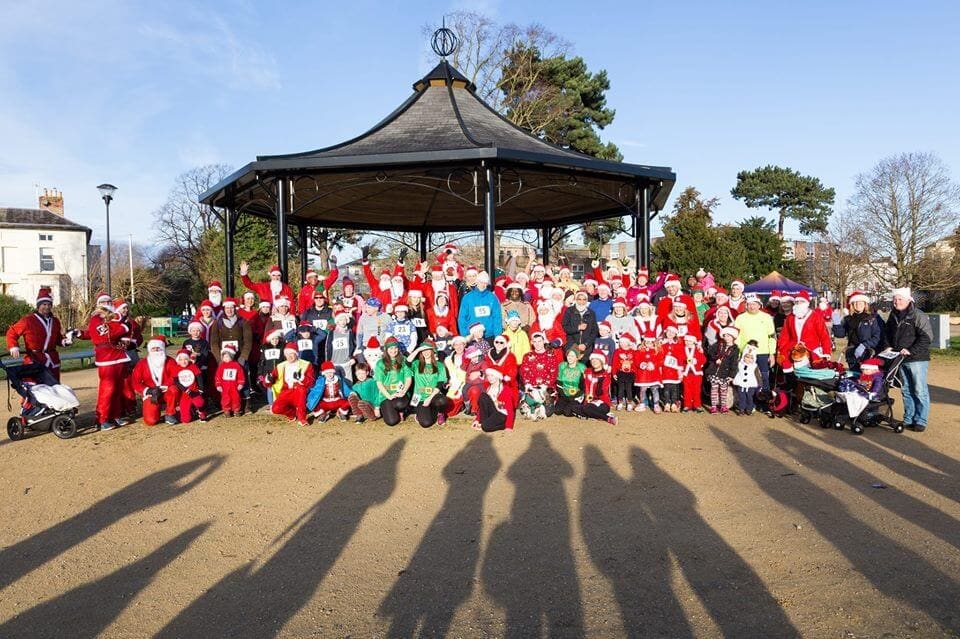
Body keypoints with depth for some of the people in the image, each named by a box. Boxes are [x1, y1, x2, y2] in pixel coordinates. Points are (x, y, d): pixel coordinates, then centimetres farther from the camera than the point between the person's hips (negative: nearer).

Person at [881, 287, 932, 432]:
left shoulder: (918, 316, -11)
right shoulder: (894, 316, 11)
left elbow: (927, 337, -16)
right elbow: (887, 332, 24)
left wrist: (911, 351, -20)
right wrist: (888, 346, 7)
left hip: (917, 360, -7)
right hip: (900, 360, 7)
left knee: (920, 391, -2)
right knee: (906, 391, 13)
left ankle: (920, 421, 5)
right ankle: (908, 419, 22)